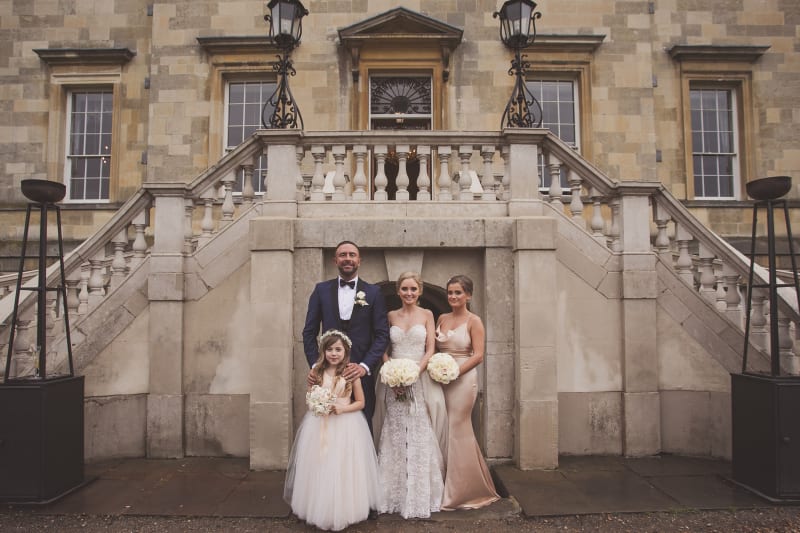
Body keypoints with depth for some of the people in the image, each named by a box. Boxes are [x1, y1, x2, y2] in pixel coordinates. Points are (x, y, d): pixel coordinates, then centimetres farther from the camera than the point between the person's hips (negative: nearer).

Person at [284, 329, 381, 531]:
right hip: (319, 425, 2)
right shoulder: (317, 371, 1)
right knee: (320, 469, 6)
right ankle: (320, 509, 23)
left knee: (343, 469, 1)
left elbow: (360, 402, 0)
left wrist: (342, 409, -16)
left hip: (346, 426, -2)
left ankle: (344, 511, 18)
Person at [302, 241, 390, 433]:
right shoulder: (321, 290, 8)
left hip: (361, 374, -1)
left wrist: (365, 366, -12)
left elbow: (382, 334, 0)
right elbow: (309, 332, 7)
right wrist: (314, 366, -4)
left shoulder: (373, 292, 4)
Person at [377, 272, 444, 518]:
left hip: (420, 380, -1)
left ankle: (419, 495, 14)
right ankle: (396, 493, 17)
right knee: (395, 436, 4)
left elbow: (430, 349, -1)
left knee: (419, 436, 0)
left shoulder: (427, 315, 4)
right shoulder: (391, 316, 8)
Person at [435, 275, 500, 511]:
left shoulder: (474, 321, -5)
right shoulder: (442, 318, 11)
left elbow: (478, 355, -11)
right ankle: (448, 487, 24)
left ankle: (457, 491, 17)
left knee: (457, 430, 0)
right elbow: (435, 348, 14)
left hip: (463, 379, -5)